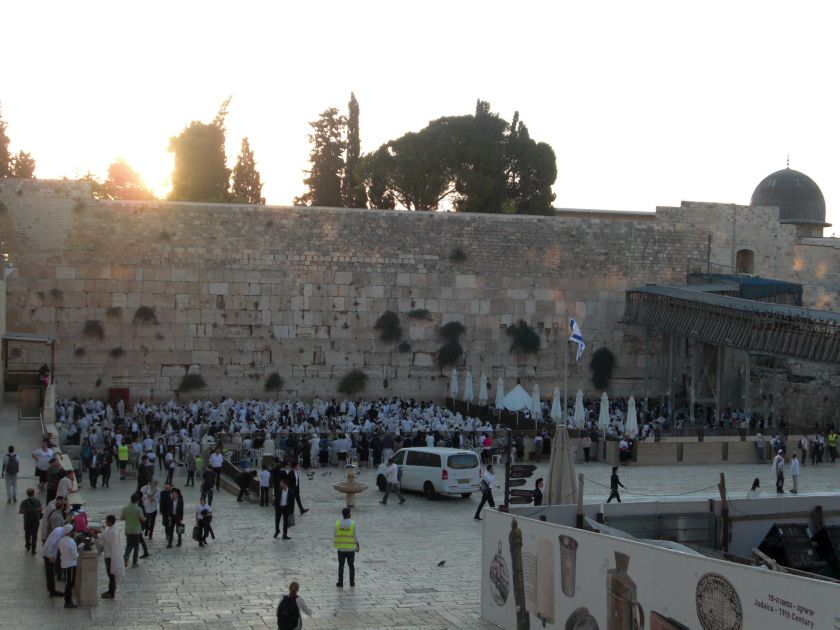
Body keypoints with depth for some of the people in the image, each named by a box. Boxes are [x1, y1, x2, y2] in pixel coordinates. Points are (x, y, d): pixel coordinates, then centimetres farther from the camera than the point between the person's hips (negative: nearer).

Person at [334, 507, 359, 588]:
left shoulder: (338, 523, -8)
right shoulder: (352, 523, -12)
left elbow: (335, 535, -2)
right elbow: (356, 536, -7)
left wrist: (335, 543, 15)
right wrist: (357, 546, 6)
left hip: (341, 548, 1)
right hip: (351, 548, -1)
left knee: (341, 566, 9)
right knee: (351, 566, 13)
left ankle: (340, 583, 10)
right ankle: (352, 582, 17)